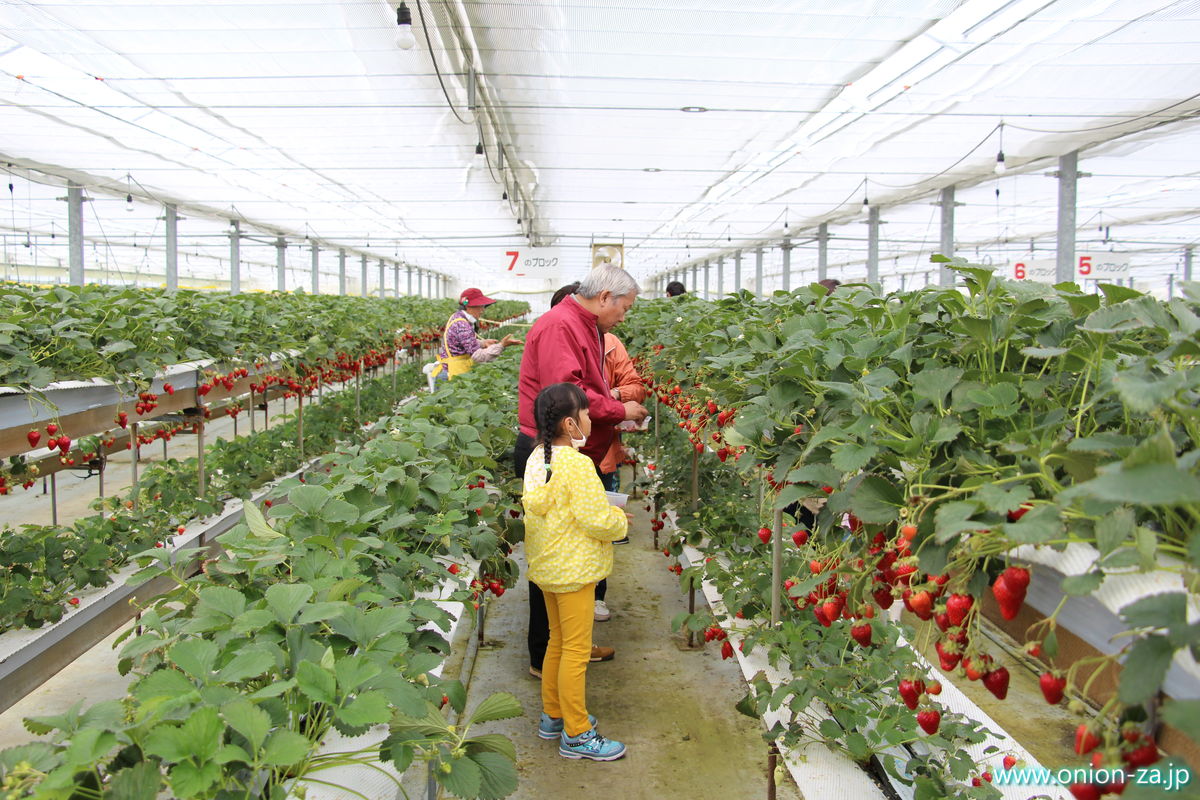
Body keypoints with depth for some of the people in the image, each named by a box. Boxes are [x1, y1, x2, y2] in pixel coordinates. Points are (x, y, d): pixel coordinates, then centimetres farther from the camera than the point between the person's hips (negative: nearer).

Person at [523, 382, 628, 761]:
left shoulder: (537, 459, 3)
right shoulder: (577, 465, -23)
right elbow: (597, 521, -24)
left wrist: (607, 514, 11)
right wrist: (620, 519, -3)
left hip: (546, 566, 9)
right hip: (574, 570, -9)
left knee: (557, 641, 22)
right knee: (576, 650, 2)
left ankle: (553, 716, 35)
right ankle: (576, 735, 14)